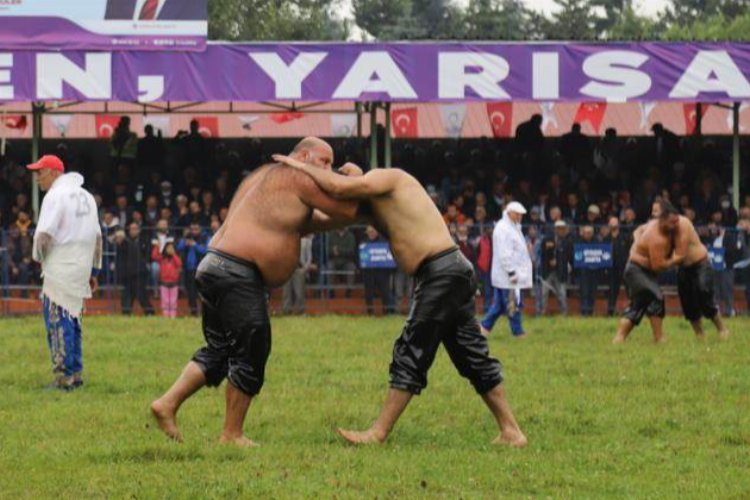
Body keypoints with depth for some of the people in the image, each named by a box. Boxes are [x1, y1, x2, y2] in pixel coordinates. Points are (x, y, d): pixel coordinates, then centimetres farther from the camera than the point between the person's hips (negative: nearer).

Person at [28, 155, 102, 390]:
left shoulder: (55, 196, -11)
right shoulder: (86, 196, 15)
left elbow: (44, 234, -18)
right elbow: (97, 236, 17)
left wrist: (39, 257, 0)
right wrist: (93, 270, 21)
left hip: (60, 270, -8)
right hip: (81, 269, 8)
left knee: (58, 321, -5)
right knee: (71, 320, 16)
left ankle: (64, 377, -8)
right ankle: (75, 374, 17)